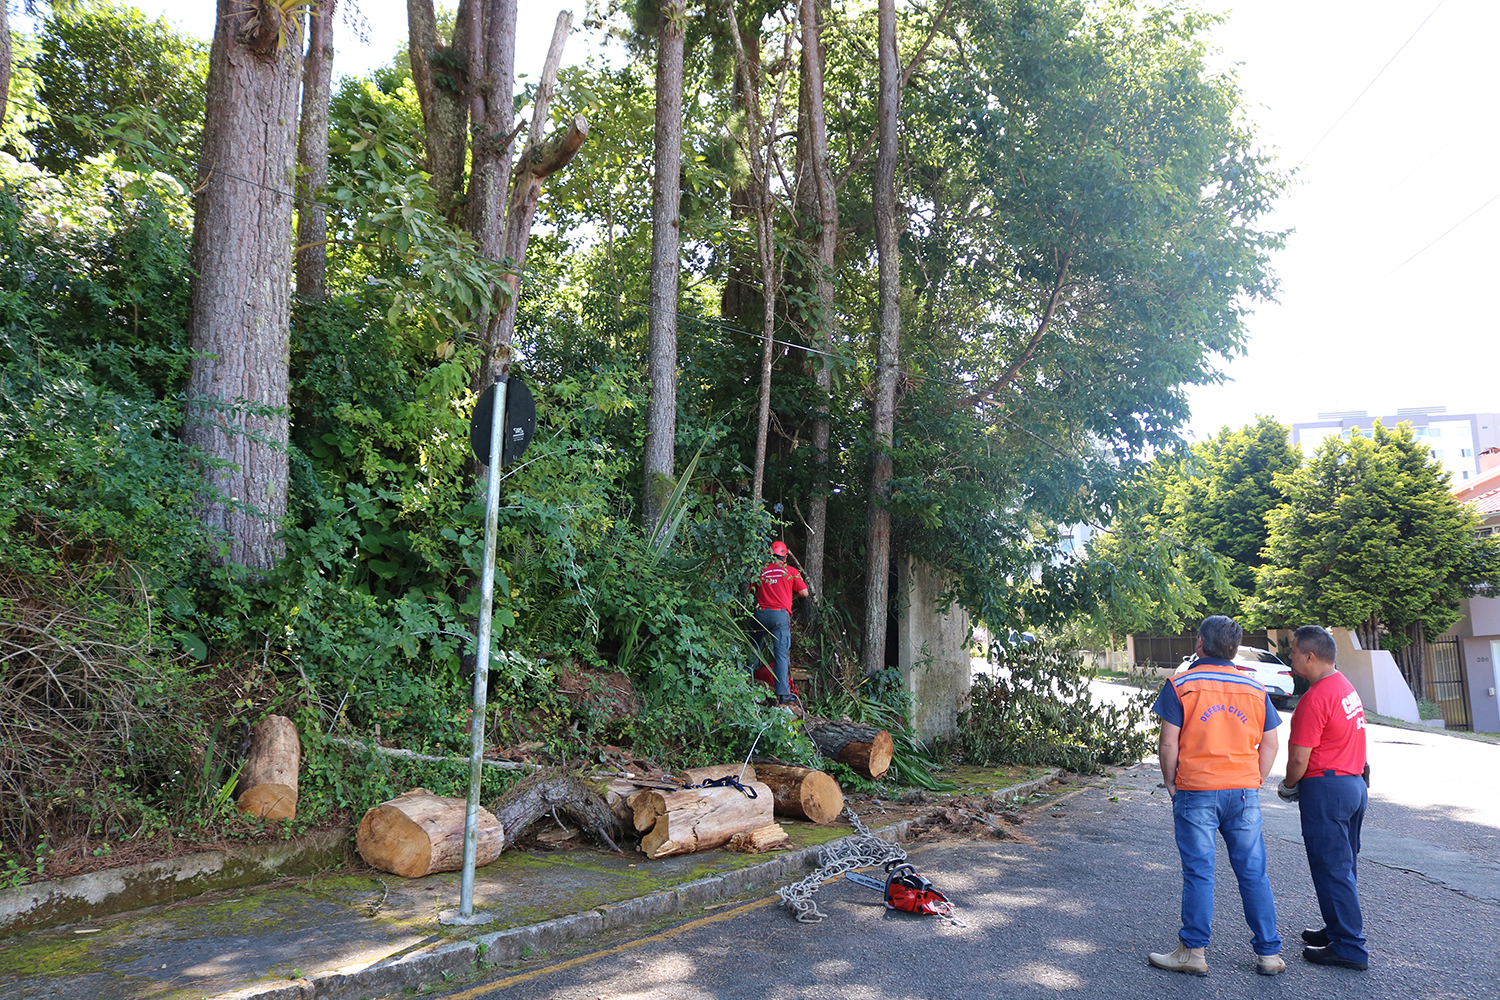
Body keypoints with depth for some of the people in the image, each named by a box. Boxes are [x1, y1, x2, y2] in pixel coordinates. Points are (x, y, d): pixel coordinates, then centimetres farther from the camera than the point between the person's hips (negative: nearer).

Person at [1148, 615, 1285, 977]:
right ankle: (1269, 953, 17)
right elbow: (1269, 746, 8)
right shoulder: (1255, 689, 7)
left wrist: (1171, 785, 4)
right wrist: (1252, 785, 15)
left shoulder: (1180, 685, -6)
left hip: (1196, 792, -3)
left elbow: (1169, 744, -8)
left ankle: (1194, 951, 10)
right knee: (1253, 873, 10)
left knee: (1199, 873, 2)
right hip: (1244, 793, 4)